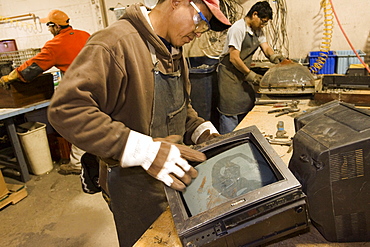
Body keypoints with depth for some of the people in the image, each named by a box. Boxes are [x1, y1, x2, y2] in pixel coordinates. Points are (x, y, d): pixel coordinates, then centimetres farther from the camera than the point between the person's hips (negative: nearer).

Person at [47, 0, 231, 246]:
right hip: (135, 182, -8)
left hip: (173, 171, 8)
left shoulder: (174, 51, 7)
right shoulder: (115, 43, -23)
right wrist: (143, 150, -35)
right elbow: (65, 109, -29)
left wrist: (202, 131, -3)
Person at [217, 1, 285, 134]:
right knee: (231, 111, -6)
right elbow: (234, 58, -22)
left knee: (248, 107, 10)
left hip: (244, 73, 9)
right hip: (229, 74, -9)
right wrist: (250, 74, -20)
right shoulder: (238, 28, -18)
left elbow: (265, 47, 4)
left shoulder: (257, 30, 11)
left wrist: (273, 56, -19)